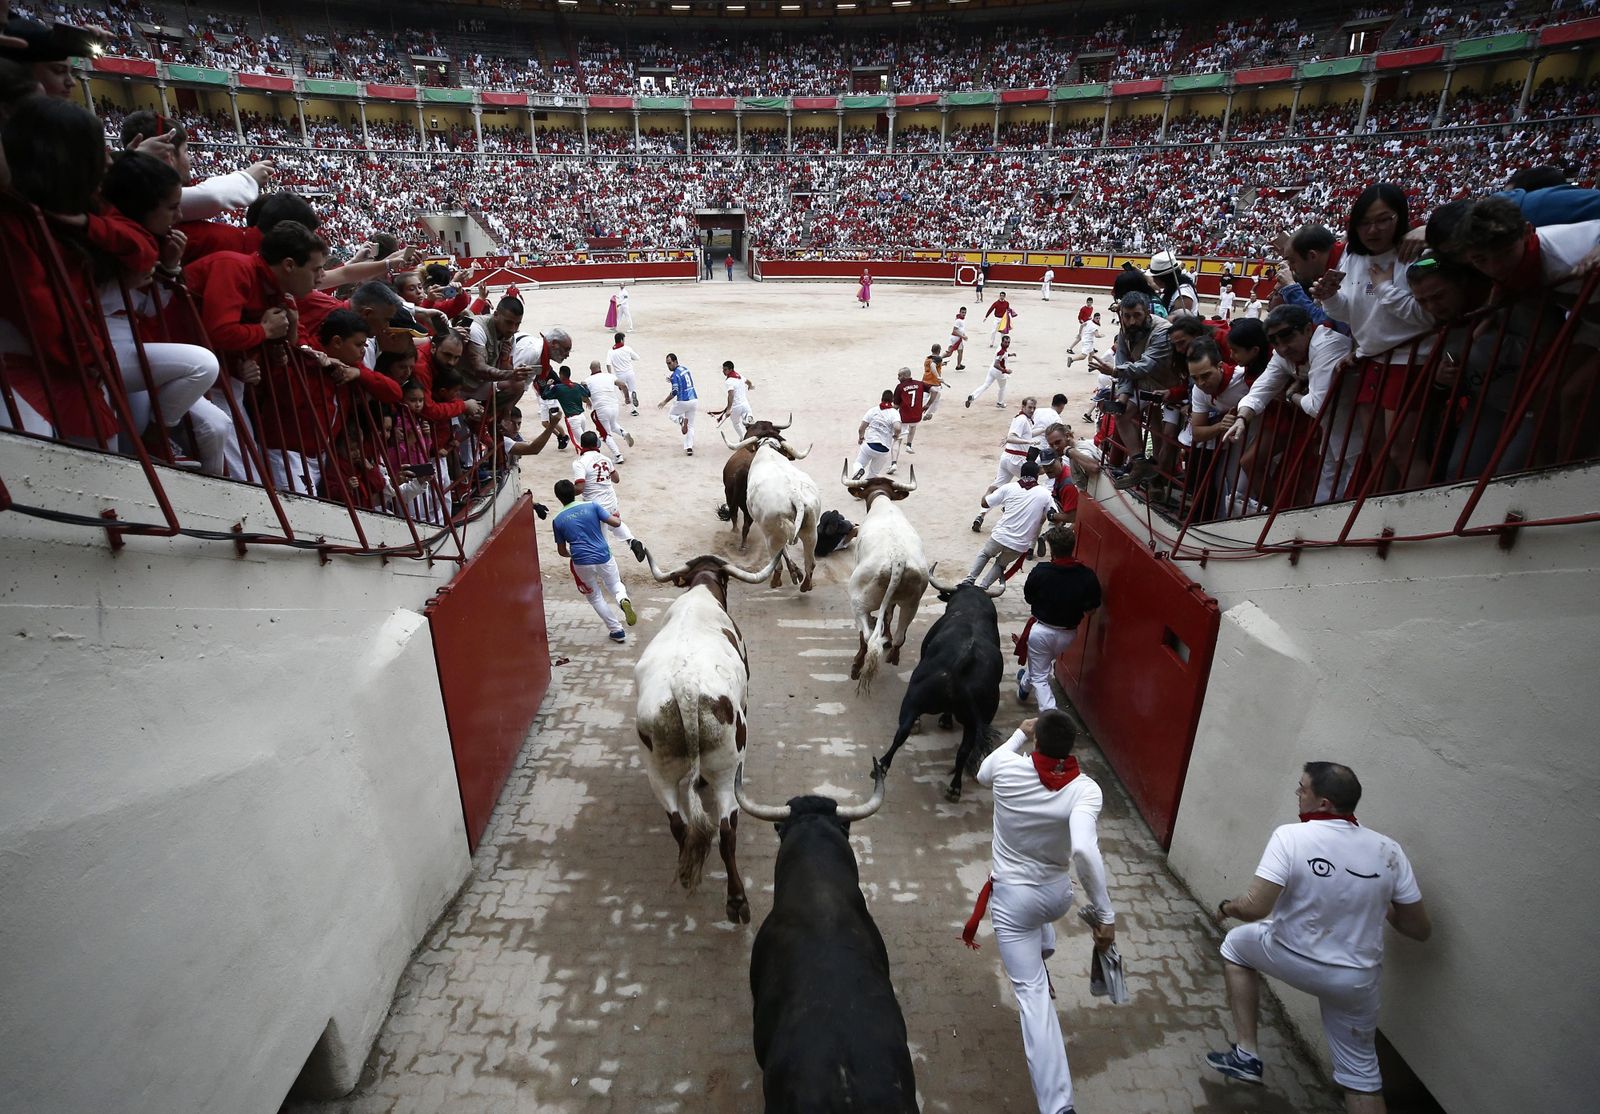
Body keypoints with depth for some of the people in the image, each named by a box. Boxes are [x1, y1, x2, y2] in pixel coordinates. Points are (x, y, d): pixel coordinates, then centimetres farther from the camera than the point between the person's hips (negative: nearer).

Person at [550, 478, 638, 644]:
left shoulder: (557, 520, 3)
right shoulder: (592, 506, 0)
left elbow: (562, 551, 10)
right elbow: (615, 523, -4)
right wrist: (618, 517, 19)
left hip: (582, 563, 0)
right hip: (604, 558, 1)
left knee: (594, 597, 21)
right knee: (615, 585, 25)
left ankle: (617, 631, 17)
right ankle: (624, 600, -11)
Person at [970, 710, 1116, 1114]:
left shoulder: (1008, 768, -18)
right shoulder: (1084, 790, -21)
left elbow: (982, 775, 8)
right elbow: (1083, 850, -37)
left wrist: (1019, 734, 12)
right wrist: (1105, 913, -30)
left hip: (1012, 897, -2)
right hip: (1058, 895, 2)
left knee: (1032, 993, 1)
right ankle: (1039, 953, 66)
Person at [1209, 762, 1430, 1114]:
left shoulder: (1291, 836, -23)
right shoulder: (1388, 850, -10)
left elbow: (1255, 908, -27)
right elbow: (1420, 929, -1)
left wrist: (1227, 907, -5)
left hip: (1295, 962, -3)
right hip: (1358, 979, 4)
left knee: (1236, 944, 26)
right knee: (1360, 1072, 22)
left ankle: (1245, 1054, 23)